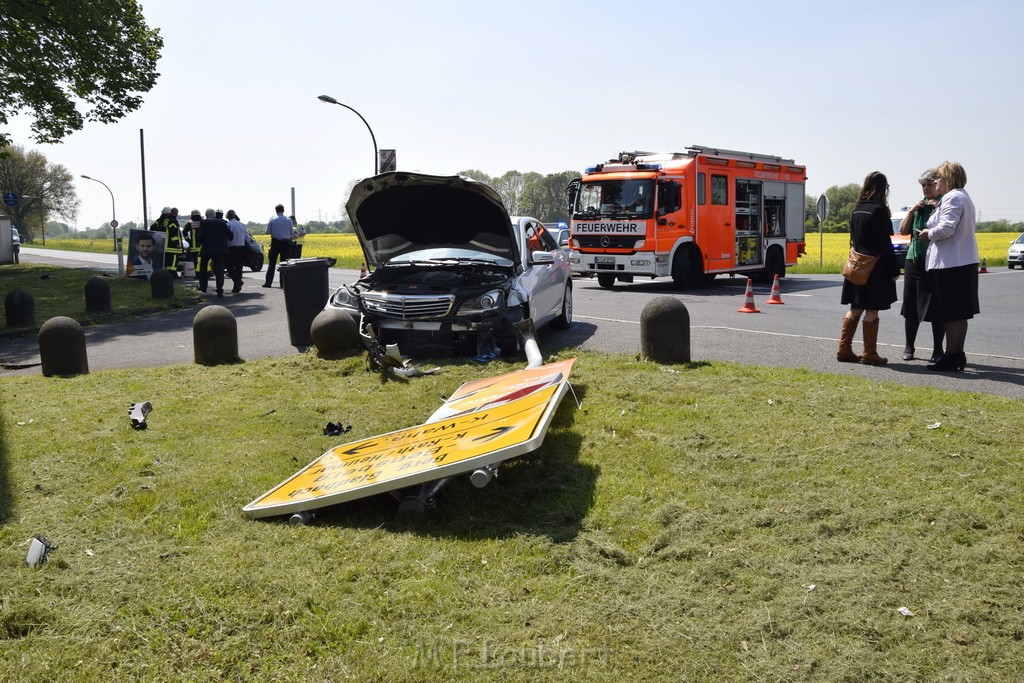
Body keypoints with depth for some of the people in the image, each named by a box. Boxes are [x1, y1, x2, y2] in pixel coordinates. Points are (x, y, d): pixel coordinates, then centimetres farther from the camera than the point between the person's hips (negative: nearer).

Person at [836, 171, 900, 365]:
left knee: (855, 309, 12)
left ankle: (844, 350, 13)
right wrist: (894, 269, -10)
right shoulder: (879, 210, -14)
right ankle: (869, 354, 5)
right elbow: (884, 243, -15)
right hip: (875, 267, -7)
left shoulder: (857, 209, 9)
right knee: (872, 311, -1)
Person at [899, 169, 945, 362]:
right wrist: (911, 211, 0)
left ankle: (938, 350, 8)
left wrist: (937, 207, -17)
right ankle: (909, 347, 18)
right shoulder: (919, 205, 16)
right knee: (911, 306, 7)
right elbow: (903, 230, 13)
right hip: (914, 260, 5)